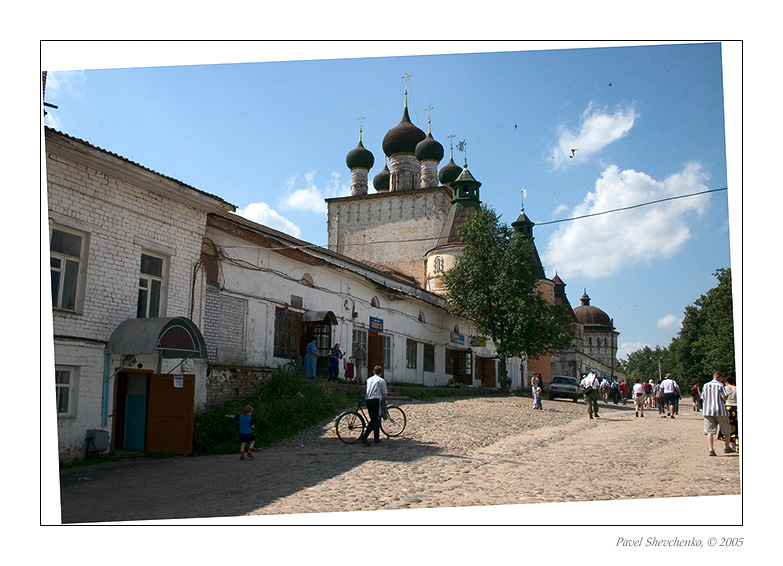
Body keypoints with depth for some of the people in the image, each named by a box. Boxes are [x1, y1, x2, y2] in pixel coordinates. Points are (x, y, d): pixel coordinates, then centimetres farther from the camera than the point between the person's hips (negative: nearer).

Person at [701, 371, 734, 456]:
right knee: (727, 430, 16)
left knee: (710, 431, 1)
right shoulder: (720, 385, -5)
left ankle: (711, 449, -8)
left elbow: (703, 398, 10)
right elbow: (725, 397, -11)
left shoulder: (705, 385, 9)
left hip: (707, 411, 3)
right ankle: (726, 447, 24)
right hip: (720, 410, -3)